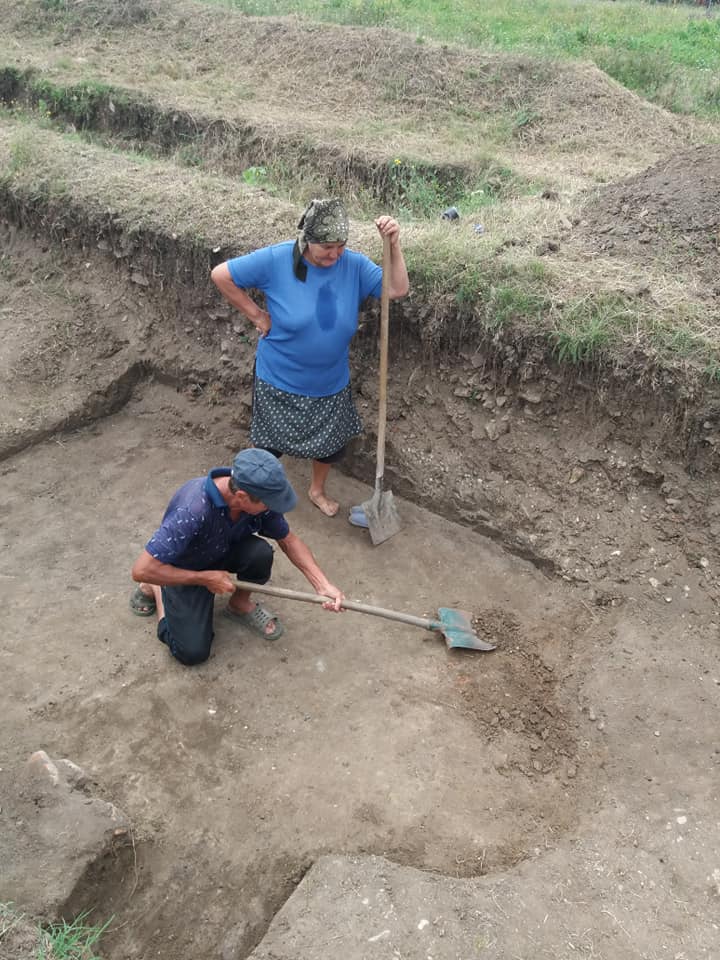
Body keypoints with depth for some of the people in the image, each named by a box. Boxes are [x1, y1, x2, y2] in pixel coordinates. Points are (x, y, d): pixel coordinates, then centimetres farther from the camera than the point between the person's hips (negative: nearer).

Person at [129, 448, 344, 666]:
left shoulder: (258, 497, -25)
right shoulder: (192, 511, -42)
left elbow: (289, 540, -9)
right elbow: (141, 570, -37)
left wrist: (323, 585, -20)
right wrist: (205, 578, -29)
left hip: (224, 552, 4)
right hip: (184, 573, -4)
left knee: (261, 552, -27)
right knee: (192, 652, -12)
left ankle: (240, 604, 5)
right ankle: (155, 590, 14)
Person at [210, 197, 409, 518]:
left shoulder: (354, 265, -12)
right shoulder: (275, 260, -20)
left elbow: (397, 289, -15)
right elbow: (221, 275, -13)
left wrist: (393, 244, -28)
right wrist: (256, 315, -12)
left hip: (331, 383, 3)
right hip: (279, 381, -3)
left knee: (331, 443, 21)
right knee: (272, 443, 15)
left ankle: (317, 490, 51)